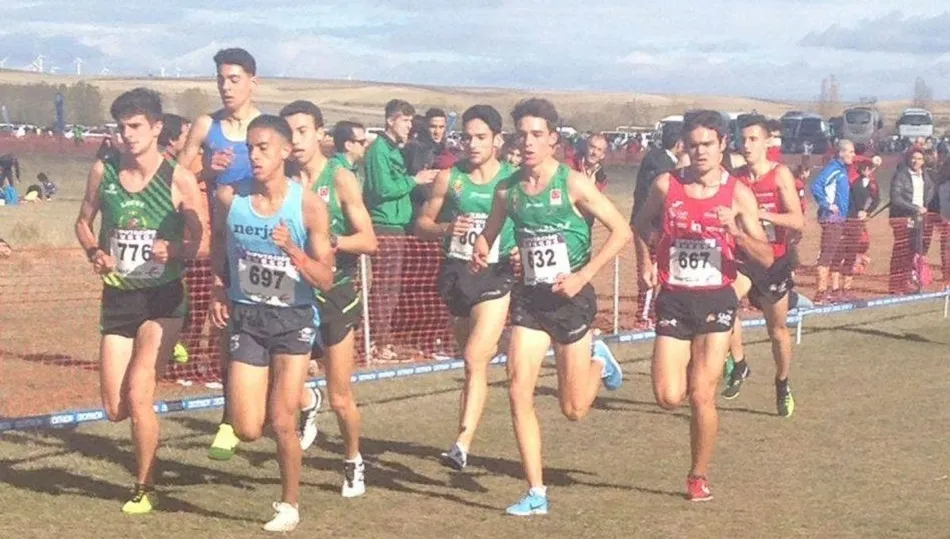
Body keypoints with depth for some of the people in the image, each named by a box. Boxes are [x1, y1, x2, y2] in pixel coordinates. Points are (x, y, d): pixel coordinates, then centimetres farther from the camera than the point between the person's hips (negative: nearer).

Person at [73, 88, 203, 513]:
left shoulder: (179, 180, -10)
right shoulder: (104, 171, -1)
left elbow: (202, 242, -5)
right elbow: (84, 222, 12)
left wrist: (174, 250, -27)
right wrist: (93, 252, -9)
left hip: (163, 299, -4)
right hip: (118, 299, 4)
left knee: (137, 395, -14)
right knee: (115, 409, 3)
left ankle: (144, 488, 4)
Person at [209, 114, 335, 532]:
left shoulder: (309, 206, -13)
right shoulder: (229, 197, -6)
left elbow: (325, 281, -12)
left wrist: (293, 251, -28)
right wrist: (218, 289, 1)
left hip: (293, 318, -3)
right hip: (245, 316, 3)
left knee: (281, 424, -8)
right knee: (247, 431, -1)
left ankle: (289, 505, 16)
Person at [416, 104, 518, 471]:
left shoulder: (513, 180, -2)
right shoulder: (449, 177, 3)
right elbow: (423, 224, 9)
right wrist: (446, 229, -12)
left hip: (495, 277, -4)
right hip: (455, 274, 4)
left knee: (475, 359, -16)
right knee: (475, 358, 15)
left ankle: (463, 443, -22)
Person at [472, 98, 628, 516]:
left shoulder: (572, 184, -12)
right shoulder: (508, 190, 2)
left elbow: (621, 231, -11)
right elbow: (488, 235, 17)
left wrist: (582, 276, -18)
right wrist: (481, 253, -7)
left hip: (570, 299, -4)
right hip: (529, 298, 4)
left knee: (573, 410, 4)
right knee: (518, 393, -8)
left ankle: (598, 362, 38)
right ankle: (536, 493, 1)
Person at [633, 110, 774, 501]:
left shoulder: (738, 194, -4)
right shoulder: (666, 186, 1)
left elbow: (766, 258, -6)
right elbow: (641, 225, 21)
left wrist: (736, 231, -23)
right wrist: (647, 261, 6)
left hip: (716, 300, -2)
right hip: (673, 300, 2)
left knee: (701, 396, -6)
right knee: (669, 397, -6)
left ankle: (699, 476, 14)